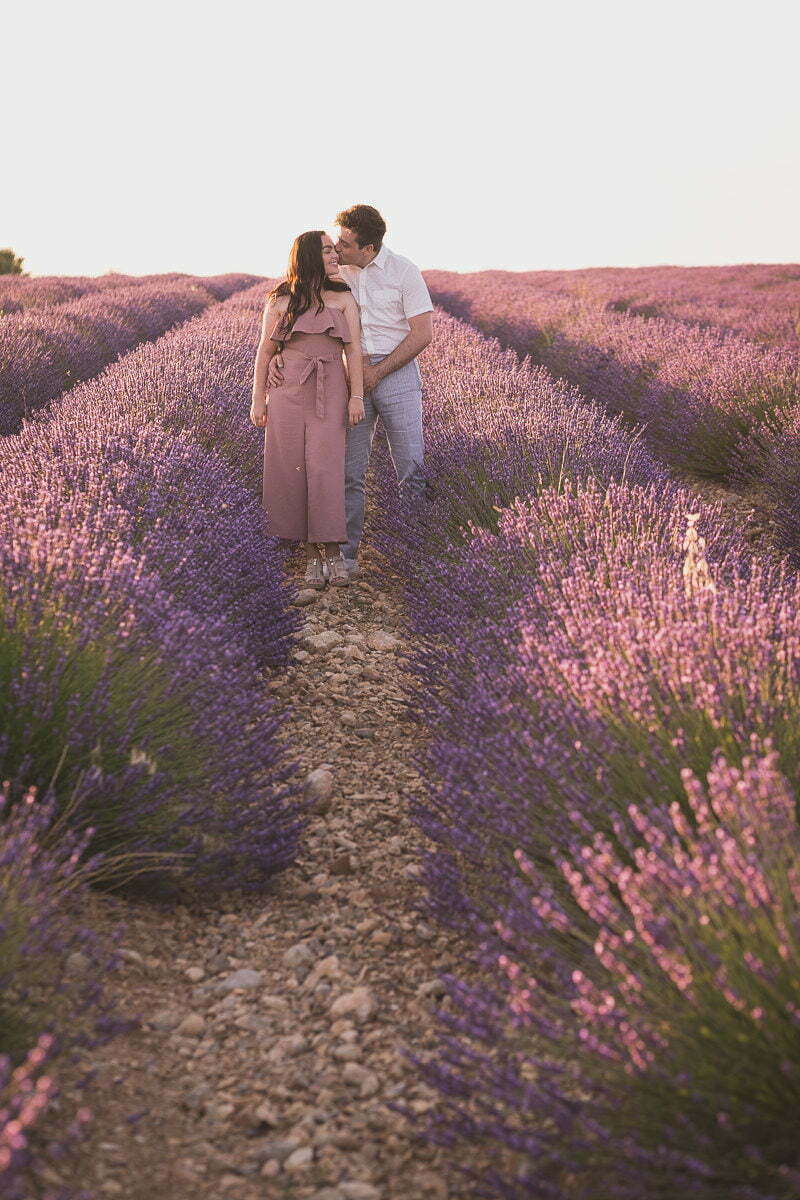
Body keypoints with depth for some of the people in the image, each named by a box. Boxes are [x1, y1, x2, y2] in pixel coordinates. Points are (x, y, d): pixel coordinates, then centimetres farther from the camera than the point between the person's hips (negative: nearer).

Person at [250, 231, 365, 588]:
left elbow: (354, 349, 2)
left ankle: (333, 553, -6)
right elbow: (265, 351, 9)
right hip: (287, 391, 1)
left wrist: (357, 396, -8)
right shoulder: (279, 301, 8)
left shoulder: (343, 298, 9)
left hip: (330, 392, -1)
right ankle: (311, 555, 6)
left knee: (326, 468, -12)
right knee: (291, 469, -2)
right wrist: (257, 399, 4)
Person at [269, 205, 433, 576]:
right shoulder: (334, 272, 5)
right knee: (348, 469, 1)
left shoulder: (403, 271, -4)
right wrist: (278, 354, -9)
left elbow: (423, 334, -6)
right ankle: (346, 555, 6)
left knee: (411, 467, -5)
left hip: (396, 371, -3)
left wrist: (378, 372, -11)